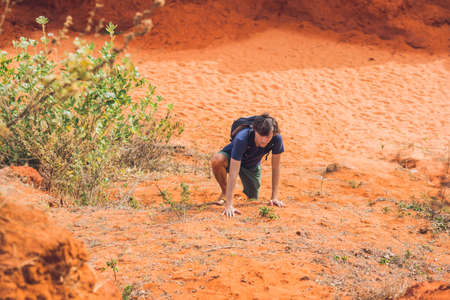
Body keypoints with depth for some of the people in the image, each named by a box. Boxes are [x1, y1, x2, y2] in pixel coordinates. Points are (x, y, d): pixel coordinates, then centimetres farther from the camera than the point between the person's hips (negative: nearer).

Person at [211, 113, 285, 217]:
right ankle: (224, 191, -8)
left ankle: (246, 191, 39)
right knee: (217, 160, -37)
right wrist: (229, 205, -47)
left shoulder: (277, 139, -32)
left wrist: (274, 197, -19)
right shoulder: (241, 139, -43)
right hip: (231, 158, -4)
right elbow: (233, 173, -44)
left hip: (252, 166, 4)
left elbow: (275, 168, -19)